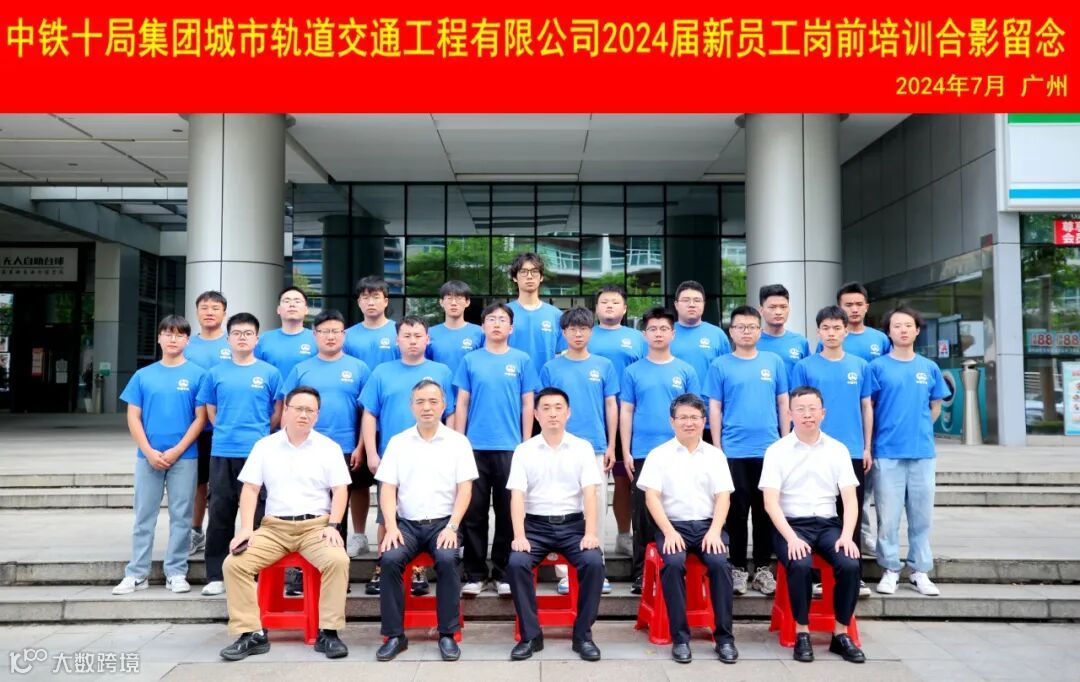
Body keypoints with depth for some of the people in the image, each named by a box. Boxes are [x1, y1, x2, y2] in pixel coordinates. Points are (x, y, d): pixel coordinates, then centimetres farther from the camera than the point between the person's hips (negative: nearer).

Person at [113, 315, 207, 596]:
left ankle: (176, 573, 13)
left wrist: (177, 451, -11)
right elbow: (133, 417, 4)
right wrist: (149, 451, -8)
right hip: (148, 456, 2)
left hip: (184, 457, -2)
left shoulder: (197, 374, -1)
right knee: (144, 516, 8)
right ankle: (136, 573, 17)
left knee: (181, 516, 4)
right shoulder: (143, 375, 6)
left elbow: (200, 417, -4)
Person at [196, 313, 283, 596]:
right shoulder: (216, 373, 7)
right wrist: (227, 431, 7)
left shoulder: (270, 373, 2)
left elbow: (278, 412, 7)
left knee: (256, 515, 4)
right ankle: (216, 576, 15)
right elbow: (211, 410, 14)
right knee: (220, 515, 7)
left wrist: (259, 434, 5)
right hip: (222, 452, 2)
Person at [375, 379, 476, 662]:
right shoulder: (397, 442, 9)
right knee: (390, 559, -26)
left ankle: (448, 634, -15)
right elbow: (387, 489, 4)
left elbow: (465, 489, 0)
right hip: (407, 522, 2)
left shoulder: (458, 442, 5)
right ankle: (395, 635, -12)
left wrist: (451, 527, -13)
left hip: (443, 522, -1)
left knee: (448, 559, -30)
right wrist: (391, 527, -11)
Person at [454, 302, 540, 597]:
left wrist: (526, 444, 1)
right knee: (474, 512, 5)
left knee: (507, 513, 6)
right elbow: (462, 404, 6)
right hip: (475, 448, 0)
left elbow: (527, 405, 5)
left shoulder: (521, 360, 5)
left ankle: (503, 573, 17)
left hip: (510, 448, 0)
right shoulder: (470, 360, 6)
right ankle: (474, 574, 15)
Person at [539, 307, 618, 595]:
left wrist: (611, 446, 3)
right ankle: (564, 571, 10)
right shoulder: (551, 368, 4)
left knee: (597, 508, 4)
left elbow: (611, 406, 7)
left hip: (596, 448, 1)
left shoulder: (603, 365, 6)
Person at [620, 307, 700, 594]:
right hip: (643, 454, 0)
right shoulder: (633, 371, 5)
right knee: (643, 514, 3)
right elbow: (626, 412, 5)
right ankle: (640, 572, 10)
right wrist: (626, 451, -2)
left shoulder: (686, 371, 6)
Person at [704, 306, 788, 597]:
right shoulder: (720, 365, 2)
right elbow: (714, 408, 1)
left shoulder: (774, 362, 7)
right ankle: (738, 568, 15)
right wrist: (717, 448, -3)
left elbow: (783, 404, 10)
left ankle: (762, 568, 19)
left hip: (769, 450, 2)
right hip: (733, 451, -2)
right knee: (737, 511, 4)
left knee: (765, 510, 8)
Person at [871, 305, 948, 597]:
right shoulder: (878, 367, -1)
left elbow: (935, 407, 18)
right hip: (887, 452, -3)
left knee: (922, 515, 8)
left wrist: (918, 428, 11)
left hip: (922, 451, 3)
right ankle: (890, 569, 14)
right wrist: (868, 444, 0)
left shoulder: (929, 368, 8)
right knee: (888, 515, 2)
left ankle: (920, 570, 19)